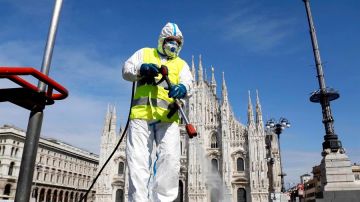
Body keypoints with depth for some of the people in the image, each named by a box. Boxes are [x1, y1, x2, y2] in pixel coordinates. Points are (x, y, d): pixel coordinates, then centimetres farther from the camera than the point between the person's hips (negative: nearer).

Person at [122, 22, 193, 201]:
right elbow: (126, 70, 12)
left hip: (167, 117, 1)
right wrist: (142, 69, -10)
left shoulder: (181, 64, 22)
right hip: (141, 114, 0)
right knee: (137, 159, -5)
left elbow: (187, 84, 3)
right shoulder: (145, 53, 22)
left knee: (170, 158, -14)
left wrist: (182, 89, -23)